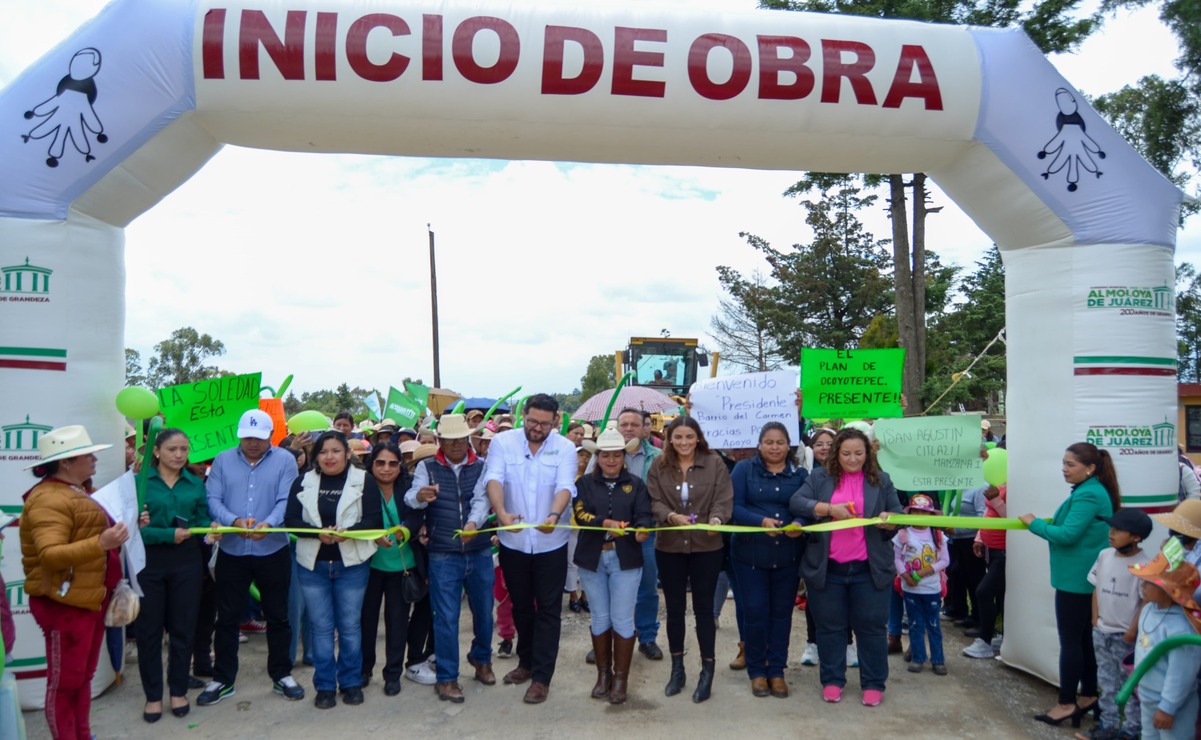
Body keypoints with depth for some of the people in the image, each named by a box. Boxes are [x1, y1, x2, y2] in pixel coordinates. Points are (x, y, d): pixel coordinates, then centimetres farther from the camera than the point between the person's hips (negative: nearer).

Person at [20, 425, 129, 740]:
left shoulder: (78, 492, 13)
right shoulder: (48, 499, -19)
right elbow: (49, 555, -28)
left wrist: (116, 536, 12)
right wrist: (100, 544, -38)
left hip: (91, 599, 10)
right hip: (64, 603, -10)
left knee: (83, 676, 19)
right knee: (64, 681, 3)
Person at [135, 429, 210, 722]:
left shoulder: (196, 483, 6)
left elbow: (201, 520, 5)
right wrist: (169, 535, -21)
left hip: (187, 563, 2)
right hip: (148, 563, -2)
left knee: (183, 628, 10)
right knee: (149, 630, 7)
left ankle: (178, 690, 26)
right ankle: (153, 695, 22)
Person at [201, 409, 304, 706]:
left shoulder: (285, 461, -4)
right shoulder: (222, 461, 3)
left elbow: (286, 501, -13)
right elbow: (212, 499, -7)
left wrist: (267, 524, -32)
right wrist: (234, 521, -25)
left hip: (273, 552, -1)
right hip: (231, 552, 2)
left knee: (278, 616, 10)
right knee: (227, 617, 11)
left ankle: (281, 675, 25)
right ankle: (222, 679, 25)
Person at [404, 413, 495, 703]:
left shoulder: (481, 467, 2)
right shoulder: (427, 467, 0)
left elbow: (481, 499, -14)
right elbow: (411, 498, -16)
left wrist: (473, 523, -35)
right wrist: (420, 496, -41)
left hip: (480, 552, 2)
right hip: (443, 556, -2)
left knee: (484, 611, 16)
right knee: (446, 617, 1)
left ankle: (481, 657, 41)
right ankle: (446, 677, 17)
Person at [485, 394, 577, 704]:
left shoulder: (565, 448, -6)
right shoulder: (503, 442, -5)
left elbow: (565, 486, -19)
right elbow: (494, 480, -19)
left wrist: (554, 515, -40)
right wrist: (501, 512, -38)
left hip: (550, 543, -1)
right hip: (513, 542, 2)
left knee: (548, 610, 3)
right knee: (521, 606, 18)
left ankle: (541, 676, 14)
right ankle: (527, 661, 38)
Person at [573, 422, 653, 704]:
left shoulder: (635, 484, 5)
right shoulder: (585, 483, 4)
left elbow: (644, 516, -7)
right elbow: (580, 514, -10)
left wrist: (641, 530, -29)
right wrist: (606, 523, -27)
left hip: (625, 559, -1)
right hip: (592, 558, 1)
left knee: (622, 618, 0)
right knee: (600, 617, 10)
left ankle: (620, 678, 13)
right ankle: (603, 674, 24)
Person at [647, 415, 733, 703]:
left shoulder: (714, 463, -4)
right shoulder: (659, 466, 0)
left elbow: (723, 499, -8)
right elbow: (654, 502, -4)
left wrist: (716, 520, -28)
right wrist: (672, 516, -23)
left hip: (706, 547, -2)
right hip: (669, 547, 2)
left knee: (703, 608, 6)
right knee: (674, 608, 13)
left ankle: (707, 671, 18)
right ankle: (677, 669, 27)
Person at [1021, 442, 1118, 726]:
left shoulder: (1088, 495, -20)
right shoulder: (1092, 491, 12)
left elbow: (1067, 534, -23)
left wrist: (1034, 523, -11)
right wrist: (1045, 523, 4)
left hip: (1077, 579, -10)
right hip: (1083, 578, 10)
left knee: (1070, 640, -2)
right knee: (1084, 638, 16)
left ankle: (1067, 703, 6)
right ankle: (1088, 695, 26)